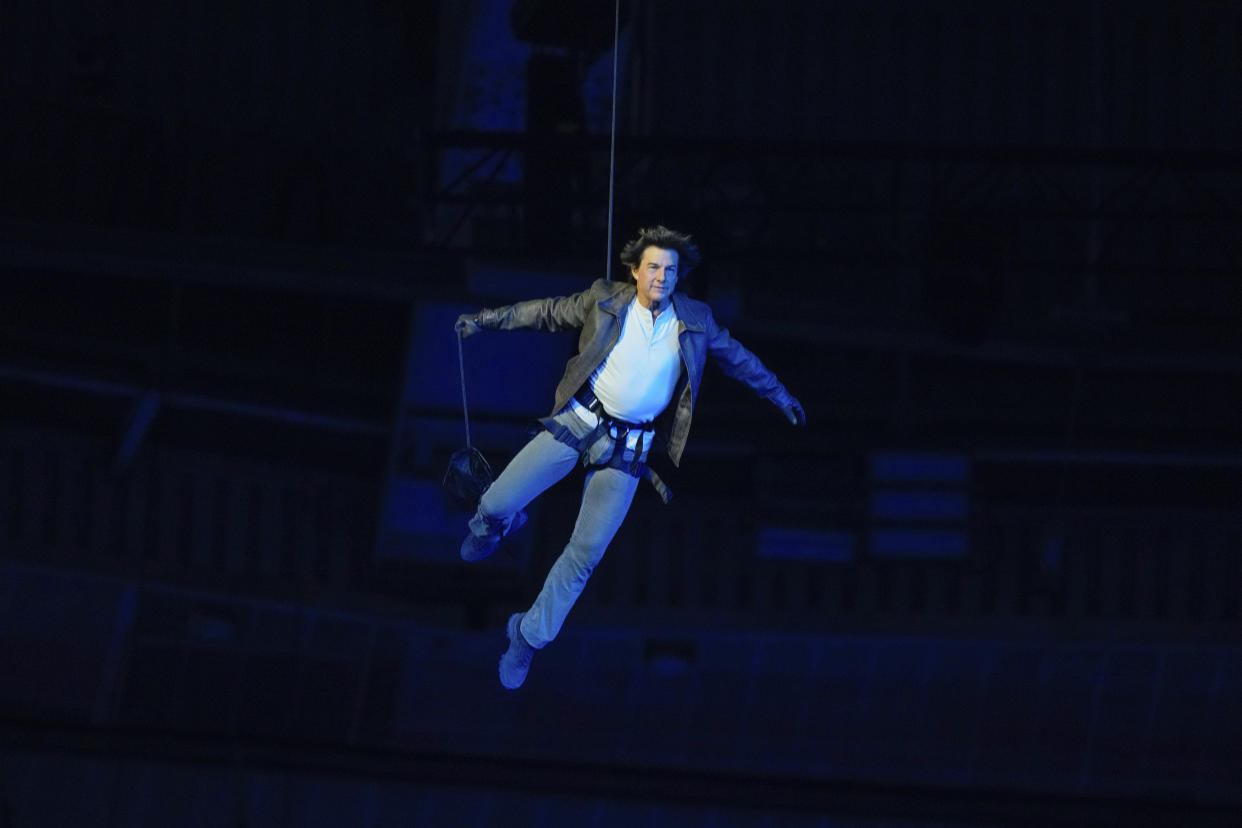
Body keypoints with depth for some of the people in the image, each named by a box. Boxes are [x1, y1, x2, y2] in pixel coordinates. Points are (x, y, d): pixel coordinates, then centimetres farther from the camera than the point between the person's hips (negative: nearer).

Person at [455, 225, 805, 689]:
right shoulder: (604, 302, -3)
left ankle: (530, 635, 15)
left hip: (628, 449, 1)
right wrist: (487, 320, 7)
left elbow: (736, 357, 17)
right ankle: (498, 523, 33)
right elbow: (547, 313, 8)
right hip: (578, 421, -1)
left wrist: (780, 396, 25)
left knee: (586, 552, -1)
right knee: (495, 505, -8)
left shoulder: (694, 321, 2)